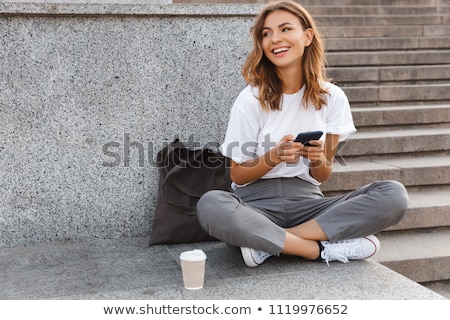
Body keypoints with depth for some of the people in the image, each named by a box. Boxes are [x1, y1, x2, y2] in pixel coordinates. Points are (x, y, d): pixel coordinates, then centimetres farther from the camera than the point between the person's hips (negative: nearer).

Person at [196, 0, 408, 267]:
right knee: (211, 205, -37)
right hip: (257, 202, -2)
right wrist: (274, 157, -20)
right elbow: (238, 175, -1)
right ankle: (322, 249, -23)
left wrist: (318, 160, -17)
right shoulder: (251, 99, -5)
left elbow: (323, 175, 6)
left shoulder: (332, 97, 1)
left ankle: (268, 243, -22)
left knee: (394, 195, -22)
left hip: (306, 201, 3)